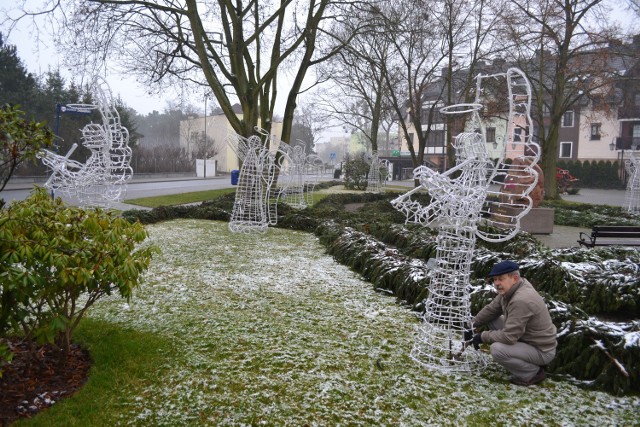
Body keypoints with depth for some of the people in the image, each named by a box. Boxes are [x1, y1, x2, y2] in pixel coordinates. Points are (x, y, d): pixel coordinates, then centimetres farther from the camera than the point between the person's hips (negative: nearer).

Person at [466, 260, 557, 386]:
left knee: (497, 349, -29)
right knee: (492, 320, 7)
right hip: (526, 339, 10)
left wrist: (482, 337, -19)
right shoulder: (508, 290, -3)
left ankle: (533, 373, -3)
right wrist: (472, 324, -3)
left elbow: (508, 336, -31)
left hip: (541, 351, -10)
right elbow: (491, 310, 8)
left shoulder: (521, 301, -32)